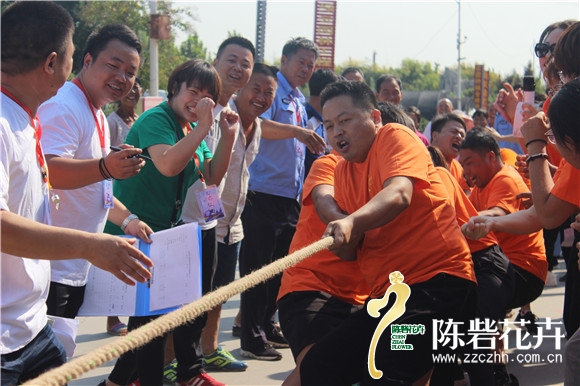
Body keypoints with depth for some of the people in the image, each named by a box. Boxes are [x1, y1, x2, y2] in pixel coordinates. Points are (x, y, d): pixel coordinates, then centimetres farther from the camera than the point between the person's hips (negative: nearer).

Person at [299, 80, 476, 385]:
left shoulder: (394, 137, -3)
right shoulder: (343, 170, 17)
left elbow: (399, 194, -25)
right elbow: (353, 252, 14)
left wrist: (351, 223, -42)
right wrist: (341, 243, -9)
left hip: (438, 282, -8)